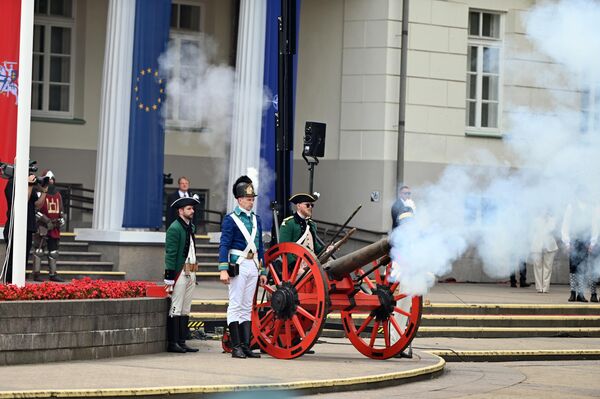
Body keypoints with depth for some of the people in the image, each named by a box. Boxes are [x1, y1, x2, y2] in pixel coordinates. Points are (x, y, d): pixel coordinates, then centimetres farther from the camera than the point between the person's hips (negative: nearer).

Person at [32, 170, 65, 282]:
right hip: (42, 226, -7)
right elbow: (35, 209, -14)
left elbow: (61, 210, 26)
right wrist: (46, 220, -21)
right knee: (39, 249, -10)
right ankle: (36, 274, -9)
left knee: (53, 251, 10)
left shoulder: (58, 195, 16)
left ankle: (52, 274, 16)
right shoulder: (40, 193, -6)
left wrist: (61, 218, 7)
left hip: (54, 227, 7)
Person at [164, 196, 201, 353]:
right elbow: (170, 254, -14)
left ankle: (182, 341, 14)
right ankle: (172, 343, -5)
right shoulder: (174, 228, -10)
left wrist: (193, 273, 17)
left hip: (190, 273, 9)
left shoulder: (191, 227, 16)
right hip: (180, 273, -9)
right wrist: (170, 278, -17)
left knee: (185, 310, 10)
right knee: (176, 308, -7)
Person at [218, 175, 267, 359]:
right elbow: (224, 245, -10)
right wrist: (223, 270, -19)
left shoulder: (256, 219, 15)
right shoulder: (230, 219, -4)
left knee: (247, 307, 8)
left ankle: (246, 346, 9)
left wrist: (263, 271, 16)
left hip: (253, 265, 7)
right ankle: (236, 347, -6)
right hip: (238, 265, -7)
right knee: (236, 306, -5)